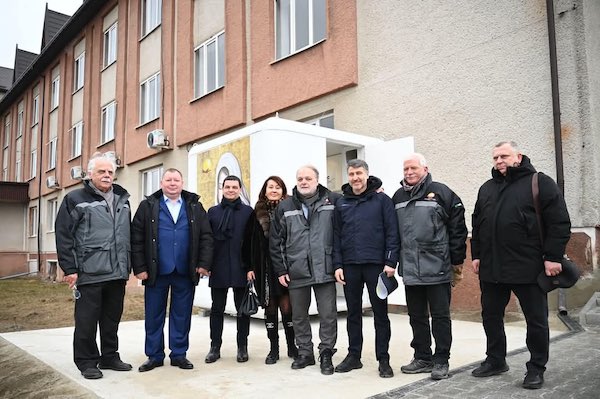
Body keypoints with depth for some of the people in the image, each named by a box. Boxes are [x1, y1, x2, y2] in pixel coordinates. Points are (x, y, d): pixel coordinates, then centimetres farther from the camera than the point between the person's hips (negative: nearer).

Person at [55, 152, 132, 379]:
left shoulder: (122, 200, 14)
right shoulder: (75, 199, -2)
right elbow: (63, 236, -6)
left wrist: (127, 266, 16)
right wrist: (69, 269, -11)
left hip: (117, 274, 5)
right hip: (90, 274, -5)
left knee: (112, 318, 14)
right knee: (87, 320, 4)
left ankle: (110, 356, 27)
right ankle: (86, 361, 18)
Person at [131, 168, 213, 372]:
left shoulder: (195, 206, 8)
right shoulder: (148, 206, 3)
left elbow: (206, 236, 4)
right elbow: (136, 239, -1)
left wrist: (203, 263, -5)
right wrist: (140, 268, -6)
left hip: (185, 272, 1)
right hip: (156, 271, -1)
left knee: (182, 315, 8)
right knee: (154, 315, 8)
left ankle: (179, 354, 21)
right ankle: (154, 356, 21)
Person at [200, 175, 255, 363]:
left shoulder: (248, 211, 4)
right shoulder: (213, 211, 10)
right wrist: (204, 263, -2)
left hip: (241, 269, -1)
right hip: (218, 269, 2)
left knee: (243, 309, 7)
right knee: (217, 309, 9)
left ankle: (242, 347, 19)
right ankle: (215, 347, 20)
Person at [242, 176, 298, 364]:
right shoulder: (258, 213, 6)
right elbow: (250, 242, 5)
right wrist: (250, 267, 1)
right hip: (265, 267, 2)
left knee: (286, 306, -2)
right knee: (270, 306, 8)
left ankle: (291, 346, 16)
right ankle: (274, 349, 19)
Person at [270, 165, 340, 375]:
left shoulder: (333, 200, 0)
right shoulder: (285, 206, 6)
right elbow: (276, 241, 7)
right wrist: (280, 270, 3)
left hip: (324, 269, -2)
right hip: (296, 271, 2)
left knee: (328, 315, 2)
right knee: (298, 316, 12)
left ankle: (326, 353, 19)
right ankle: (305, 352, 28)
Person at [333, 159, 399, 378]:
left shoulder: (381, 200, 0)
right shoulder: (341, 203, 10)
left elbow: (392, 233, -4)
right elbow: (336, 236, 9)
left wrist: (390, 262, -11)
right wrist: (337, 265, 2)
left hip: (375, 264, -3)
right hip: (350, 266, 3)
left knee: (380, 312, 5)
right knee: (353, 312, 11)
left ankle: (383, 359, 15)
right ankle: (354, 355, 23)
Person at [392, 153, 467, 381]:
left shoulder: (441, 193, -4)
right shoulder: (398, 197, 11)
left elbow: (457, 228, -4)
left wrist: (457, 260, -3)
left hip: (437, 268, -5)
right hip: (410, 269, 5)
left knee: (440, 316, 5)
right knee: (417, 316, 13)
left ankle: (441, 361, 17)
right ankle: (423, 358, 26)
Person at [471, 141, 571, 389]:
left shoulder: (540, 183, -3)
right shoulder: (487, 188, 14)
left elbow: (559, 223, -8)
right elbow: (477, 225, 18)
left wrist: (553, 257, -13)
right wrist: (476, 255, 12)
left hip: (528, 268, -5)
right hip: (491, 268, 5)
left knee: (536, 320, 6)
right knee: (491, 316, 13)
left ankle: (536, 369, 22)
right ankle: (495, 361, 30)